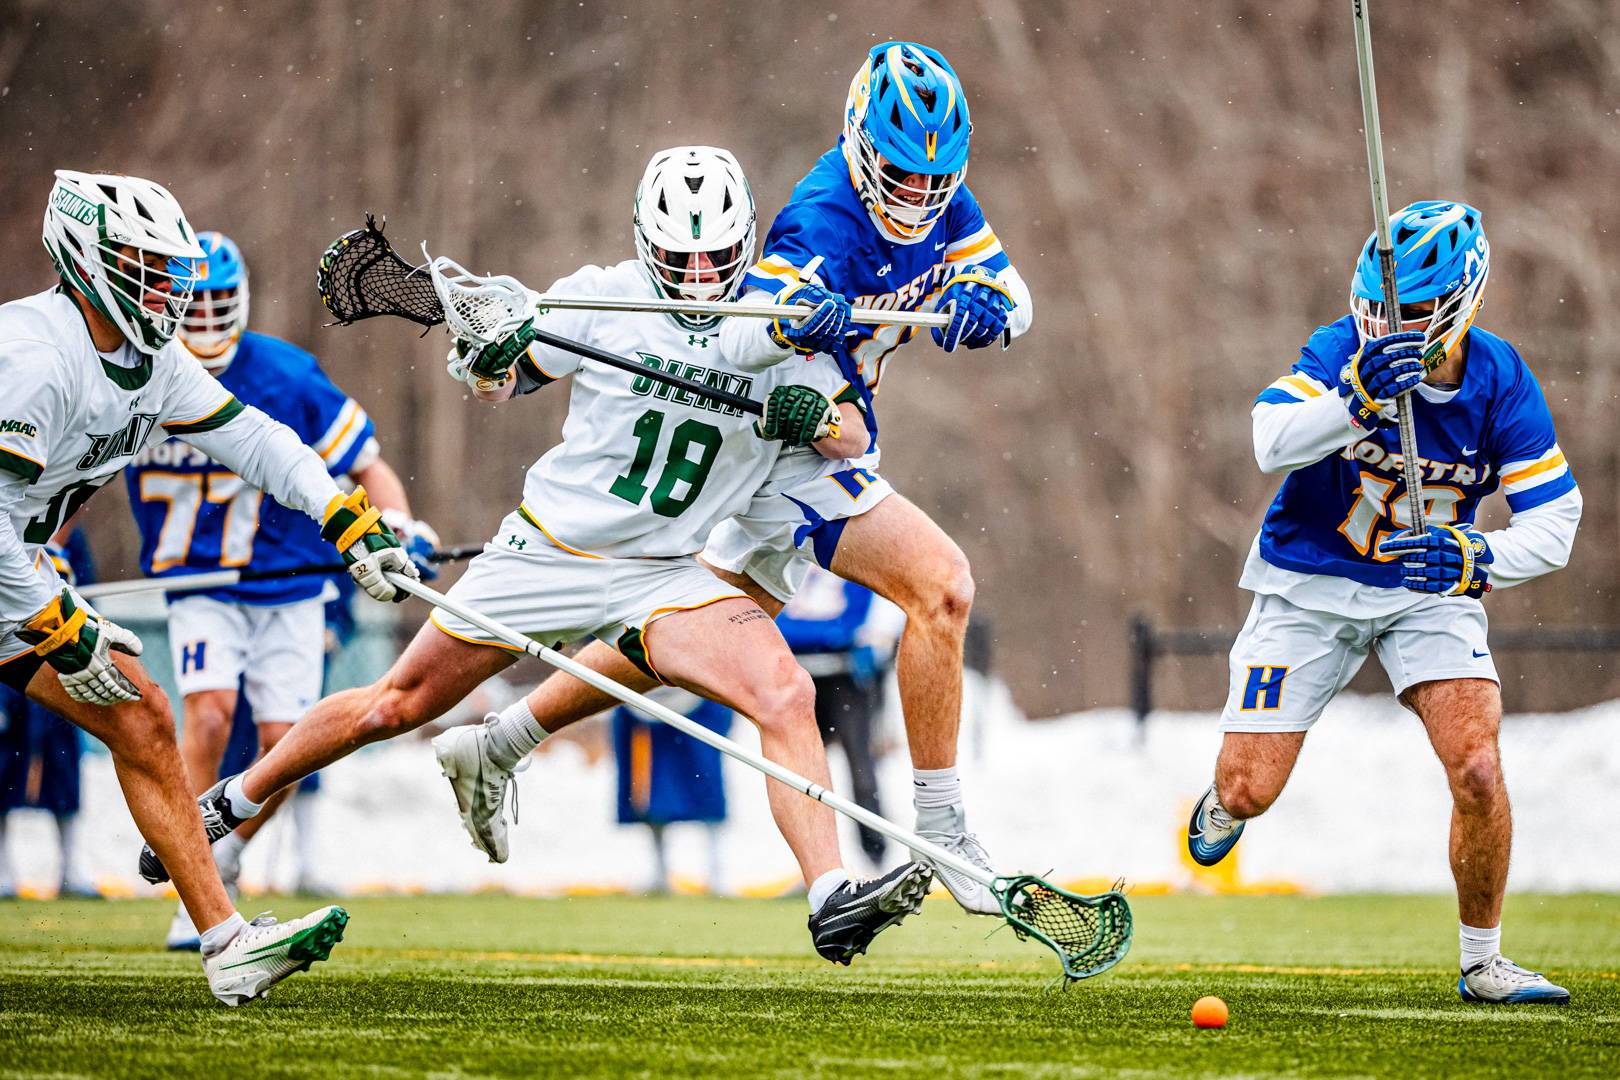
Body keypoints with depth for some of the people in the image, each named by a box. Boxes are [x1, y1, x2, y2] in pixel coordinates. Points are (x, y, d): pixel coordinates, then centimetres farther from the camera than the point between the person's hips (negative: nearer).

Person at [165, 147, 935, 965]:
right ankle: (232, 802, 28)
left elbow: (851, 439, -4)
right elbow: (501, 380, 2)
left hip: (666, 574, 1)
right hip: (550, 550, -1)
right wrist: (485, 351, -20)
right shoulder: (605, 299, -8)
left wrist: (811, 415, -25)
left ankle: (832, 901, -28)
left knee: (784, 692, -24)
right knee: (398, 704, 7)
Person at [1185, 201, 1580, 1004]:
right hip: (1310, 585, -1)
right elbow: (1272, 441, -37)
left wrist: (1477, 560, -33)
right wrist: (1359, 400, -53)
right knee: (1249, 790, -6)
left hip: (1430, 589, 1)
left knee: (1478, 772, -19)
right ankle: (1225, 803, 36)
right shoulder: (1344, 351, -19)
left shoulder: (1502, 383, -14)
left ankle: (1483, 963, 1)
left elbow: (1552, 523, -13)